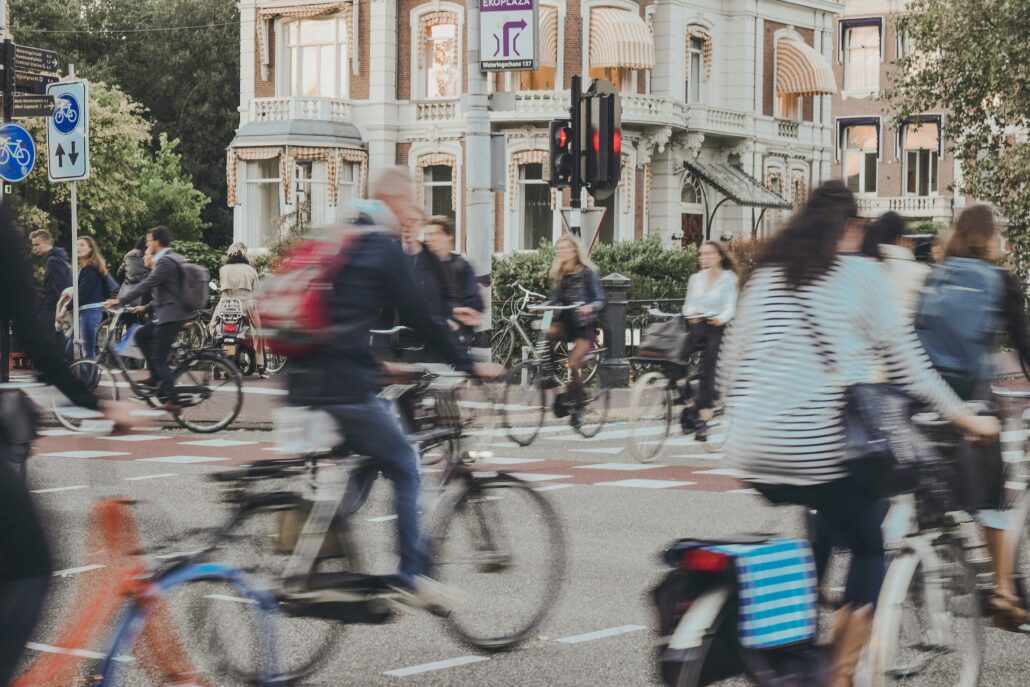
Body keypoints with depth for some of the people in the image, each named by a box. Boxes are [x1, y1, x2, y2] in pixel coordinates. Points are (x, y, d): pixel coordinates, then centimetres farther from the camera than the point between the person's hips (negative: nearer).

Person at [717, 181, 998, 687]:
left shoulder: (766, 274, 14)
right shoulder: (860, 274, 2)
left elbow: (731, 363, 14)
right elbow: (903, 360, 1)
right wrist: (962, 416, 10)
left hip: (755, 450, 5)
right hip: (822, 449, -5)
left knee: (821, 527, 29)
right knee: (869, 548, 14)